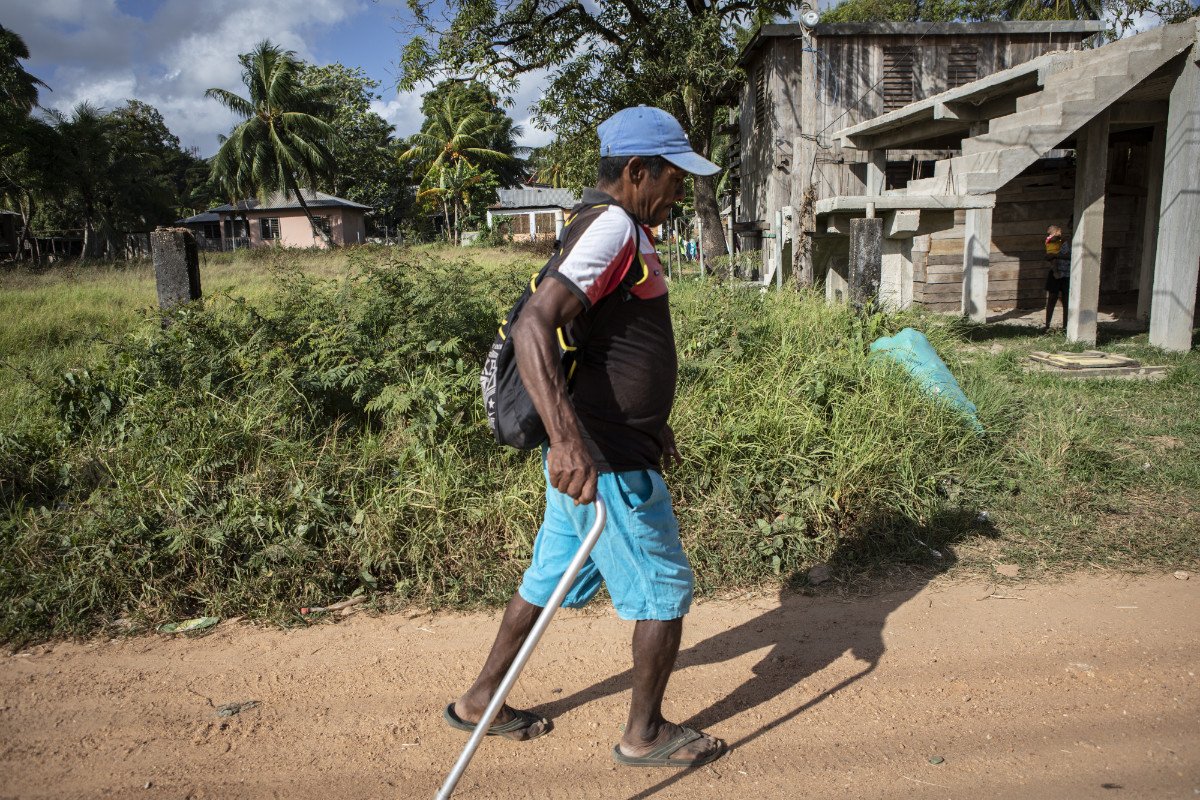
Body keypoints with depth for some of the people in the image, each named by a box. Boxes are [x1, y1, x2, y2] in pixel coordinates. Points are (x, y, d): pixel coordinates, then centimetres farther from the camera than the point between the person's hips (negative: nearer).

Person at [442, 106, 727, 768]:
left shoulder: (610, 227, 14)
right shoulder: (615, 229, -19)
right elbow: (532, 328, -32)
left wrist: (649, 420, 30)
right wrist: (568, 437, -41)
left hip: (592, 451, 10)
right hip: (606, 463, -10)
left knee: (551, 577, 20)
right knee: (665, 589, 7)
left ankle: (480, 700, 35)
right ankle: (644, 734, 27)